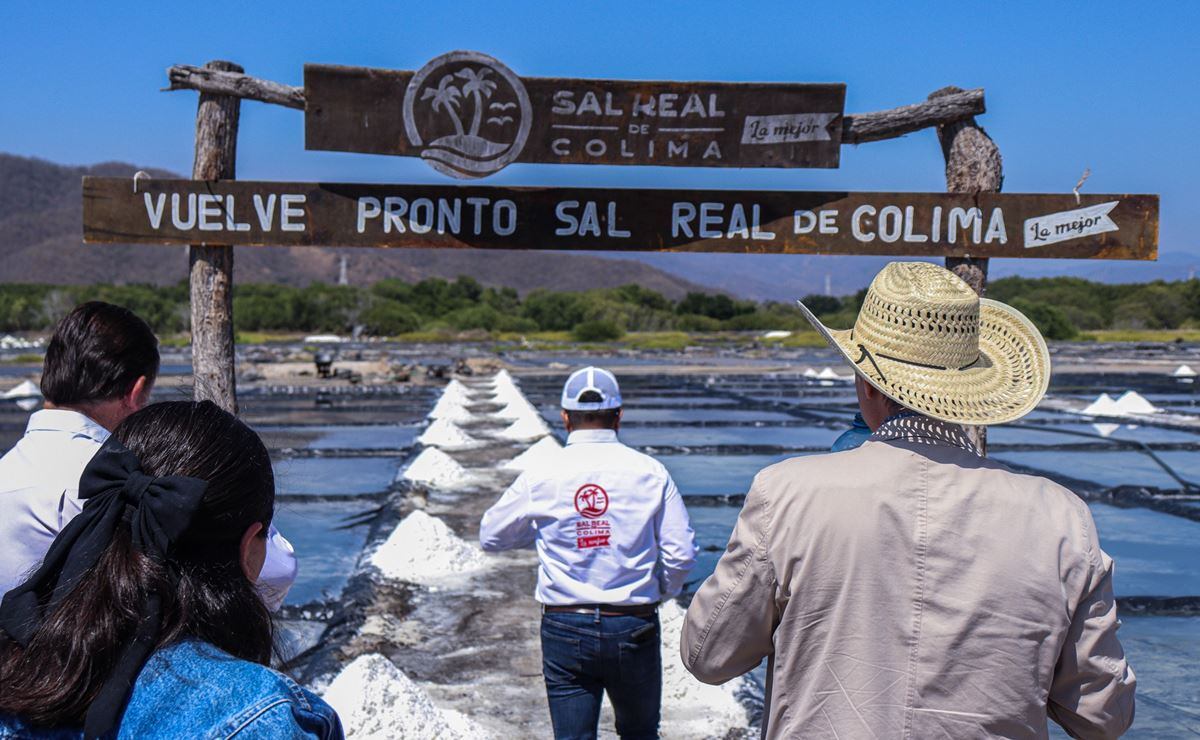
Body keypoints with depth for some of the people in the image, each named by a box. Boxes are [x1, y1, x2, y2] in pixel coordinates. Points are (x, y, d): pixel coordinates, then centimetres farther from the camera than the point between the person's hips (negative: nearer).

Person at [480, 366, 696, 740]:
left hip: (565, 627, 0)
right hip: (634, 626, 0)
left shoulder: (540, 477, -4)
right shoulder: (650, 472, -5)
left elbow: (490, 536, 8)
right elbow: (681, 554, -6)